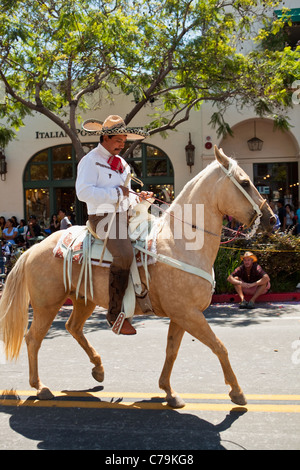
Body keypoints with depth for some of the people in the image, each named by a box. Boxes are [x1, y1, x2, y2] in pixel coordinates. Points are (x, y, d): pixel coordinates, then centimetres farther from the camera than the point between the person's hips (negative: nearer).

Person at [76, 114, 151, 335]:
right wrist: (116, 192, -18)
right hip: (104, 218, -9)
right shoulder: (90, 161, -5)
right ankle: (115, 314, -25)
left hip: (126, 216, 9)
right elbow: (84, 192, -19)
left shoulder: (121, 163, 21)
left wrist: (139, 197, 8)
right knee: (124, 254, -30)